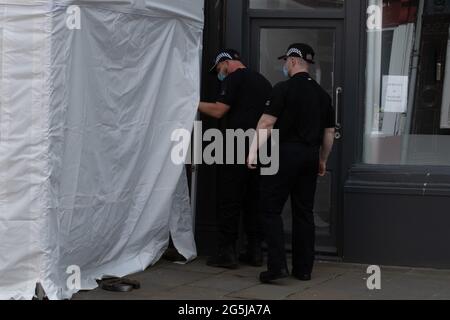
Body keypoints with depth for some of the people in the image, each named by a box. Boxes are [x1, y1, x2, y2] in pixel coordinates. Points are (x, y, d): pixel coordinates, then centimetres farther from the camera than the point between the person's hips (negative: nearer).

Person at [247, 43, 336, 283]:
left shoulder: (284, 88, -9)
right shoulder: (322, 94, 11)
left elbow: (267, 123, -14)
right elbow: (329, 132, 15)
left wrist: (253, 152, -11)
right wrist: (322, 160, 25)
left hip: (285, 153, -6)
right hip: (310, 156, 6)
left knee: (271, 209, 0)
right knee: (304, 212, 11)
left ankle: (277, 265, -9)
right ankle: (303, 268, 12)